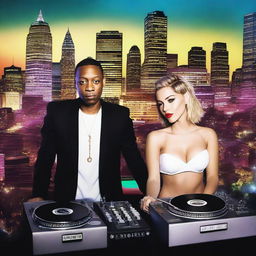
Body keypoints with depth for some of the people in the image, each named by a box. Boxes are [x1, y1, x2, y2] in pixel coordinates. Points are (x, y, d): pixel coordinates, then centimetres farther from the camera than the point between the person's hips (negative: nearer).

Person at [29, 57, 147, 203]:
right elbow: (45, 159, 3)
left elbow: (135, 160, 4)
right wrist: (38, 195, -8)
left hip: (108, 205, 1)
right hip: (67, 204, 0)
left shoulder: (120, 115, 0)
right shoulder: (57, 112, -1)